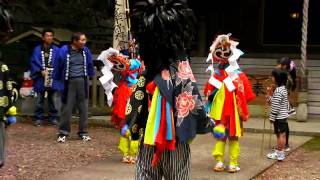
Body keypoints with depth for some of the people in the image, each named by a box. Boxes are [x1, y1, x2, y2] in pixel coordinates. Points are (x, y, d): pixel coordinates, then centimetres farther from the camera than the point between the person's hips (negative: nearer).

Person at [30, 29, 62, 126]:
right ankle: (38, 118, 12)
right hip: (41, 79, 0)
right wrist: (41, 71, -13)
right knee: (39, 99, 5)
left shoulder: (56, 50, 3)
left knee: (52, 99, 7)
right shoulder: (37, 50, 3)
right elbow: (34, 62, 0)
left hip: (53, 79, 0)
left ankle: (53, 117, 15)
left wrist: (53, 71, -13)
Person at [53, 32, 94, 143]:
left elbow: (90, 64, 17)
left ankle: (83, 132, 14)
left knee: (83, 107, 6)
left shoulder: (85, 51, 6)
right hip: (69, 82, -3)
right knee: (67, 107, -1)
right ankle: (63, 133, 6)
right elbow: (59, 65, 3)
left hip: (83, 81, 3)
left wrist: (90, 76, 17)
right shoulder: (64, 50, -5)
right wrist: (58, 79, 8)